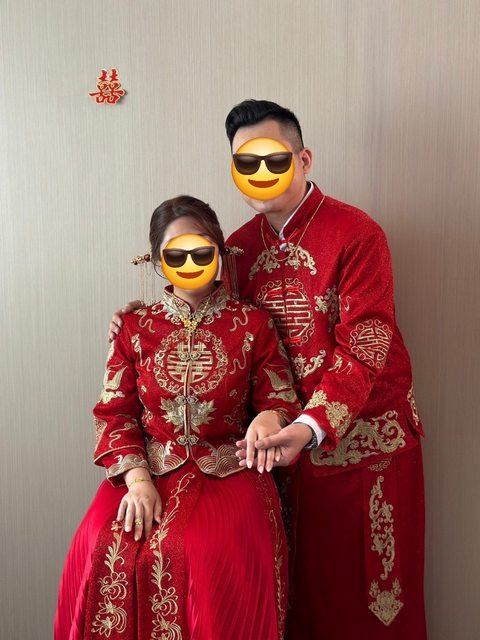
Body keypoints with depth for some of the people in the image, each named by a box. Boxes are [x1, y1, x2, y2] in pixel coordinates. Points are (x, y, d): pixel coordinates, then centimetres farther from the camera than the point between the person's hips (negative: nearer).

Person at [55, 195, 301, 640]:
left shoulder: (253, 324, 3)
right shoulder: (136, 328, 7)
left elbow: (280, 398, 4)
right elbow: (114, 411, 3)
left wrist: (270, 417, -22)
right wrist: (137, 479, -12)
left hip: (229, 470, -1)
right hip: (150, 467, 2)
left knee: (213, 552, -29)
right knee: (104, 548, -23)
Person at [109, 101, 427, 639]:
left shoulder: (356, 234, -13)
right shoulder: (240, 246, 5)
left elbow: (363, 348, -19)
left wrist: (311, 427, -29)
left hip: (366, 432, -4)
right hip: (291, 434, 4)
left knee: (373, 589, 10)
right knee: (300, 580, 15)